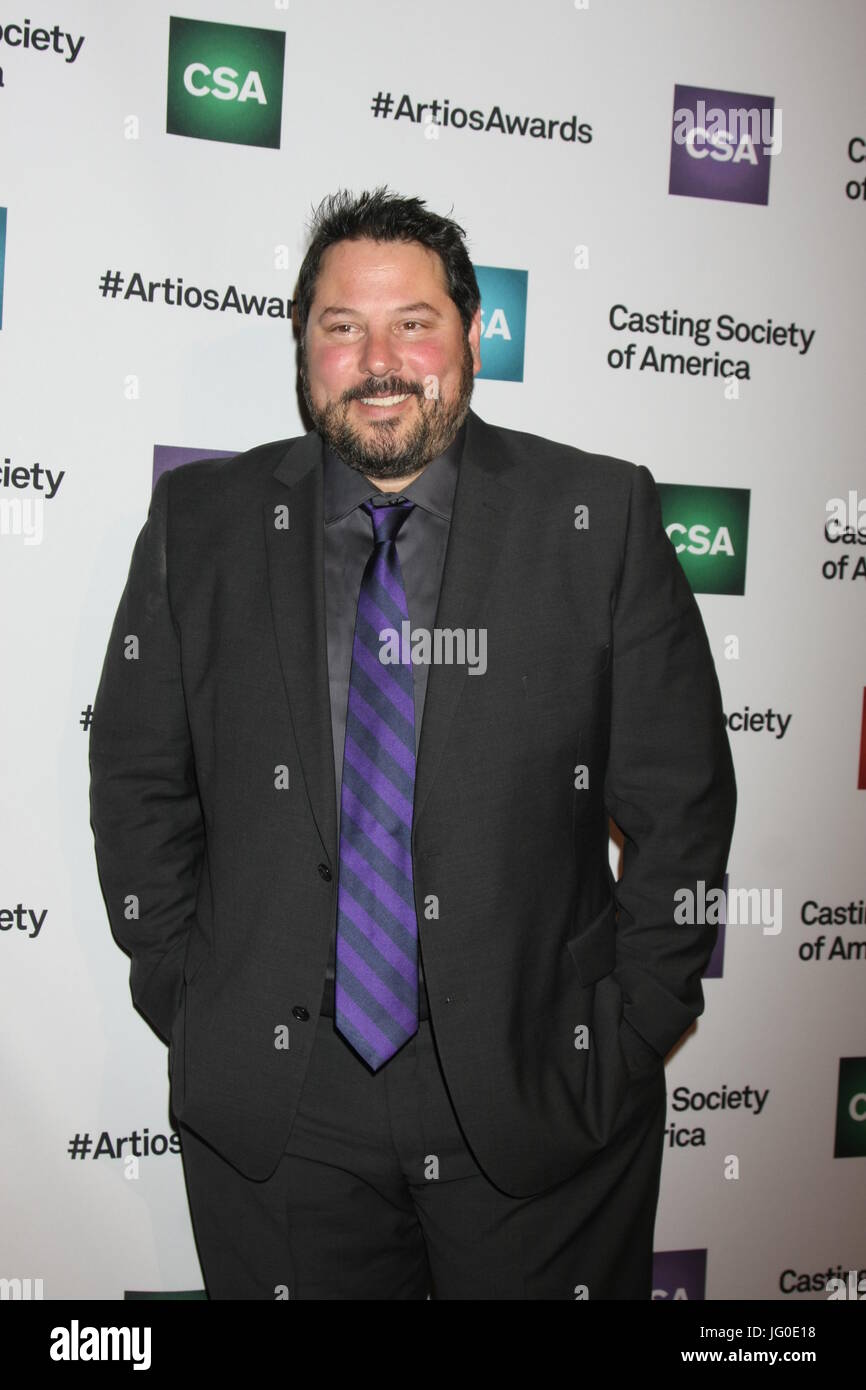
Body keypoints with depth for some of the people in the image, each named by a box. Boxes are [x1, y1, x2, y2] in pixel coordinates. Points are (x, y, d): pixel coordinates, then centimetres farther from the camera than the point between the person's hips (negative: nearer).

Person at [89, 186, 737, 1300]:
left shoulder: (600, 517, -3)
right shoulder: (199, 527, 1)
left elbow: (679, 800, -2)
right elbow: (139, 787, 5)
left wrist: (634, 1030, -4)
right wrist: (192, 1008, 1)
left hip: (540, 1094, 0)